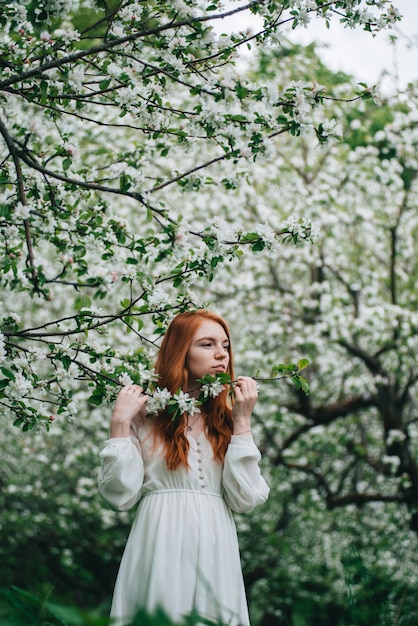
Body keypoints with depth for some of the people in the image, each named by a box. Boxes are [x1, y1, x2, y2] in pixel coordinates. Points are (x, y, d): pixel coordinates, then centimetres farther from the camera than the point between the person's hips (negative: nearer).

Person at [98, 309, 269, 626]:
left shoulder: (227, 421, 9)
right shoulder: (146, 415, 1)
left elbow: (244, 499, -3)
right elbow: (120, 495, -6)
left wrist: (242, 421, -4)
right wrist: (120, 423, -10)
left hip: (215, 550, 3)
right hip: (161, 548, -3)